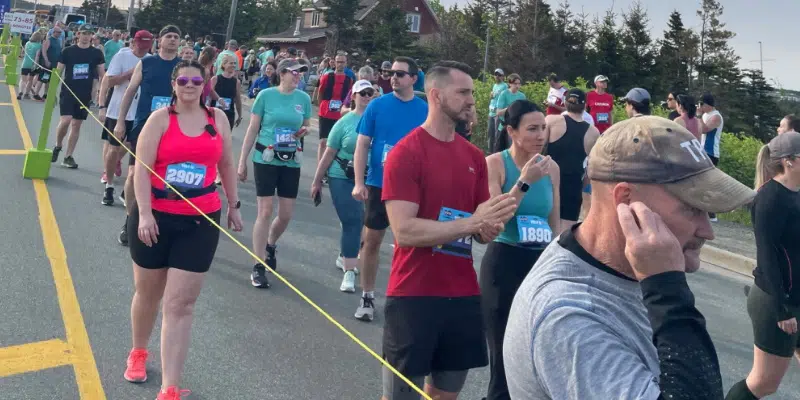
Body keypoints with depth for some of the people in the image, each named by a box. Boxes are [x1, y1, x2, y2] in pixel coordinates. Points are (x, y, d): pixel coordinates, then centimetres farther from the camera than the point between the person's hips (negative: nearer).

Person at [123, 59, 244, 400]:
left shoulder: (217, 118, 5)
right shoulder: (160, 118, -5)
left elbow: (226, 165, 13)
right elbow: (142, 167, -10)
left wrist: (233, 206, 14)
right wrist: (144, 214, -18)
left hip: (200, 221, 1)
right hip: (156, 217, -1)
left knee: (180, 305, -2)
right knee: (148, 293, 18)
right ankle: (138, 353, 46)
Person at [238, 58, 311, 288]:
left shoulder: (304, 98, 4)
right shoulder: (266, 95, -5)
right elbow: (252, 130, -1)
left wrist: (304, 131, -8)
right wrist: (242, 162, -3)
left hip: (291, 162, 3)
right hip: (265, 159, -3)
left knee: (286, 215, 7)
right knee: (265, 212, -4)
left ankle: (270, 246, 38)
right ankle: (259, 267, 5)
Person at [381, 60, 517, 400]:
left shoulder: (475, 156, 7)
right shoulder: (405, 153, -12)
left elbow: (480, 230, 12)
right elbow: (404, 231, -20)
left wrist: (489, 228, -11)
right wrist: (471, 222, -23)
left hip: (463, 294, 6)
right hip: (414, 295, -6)